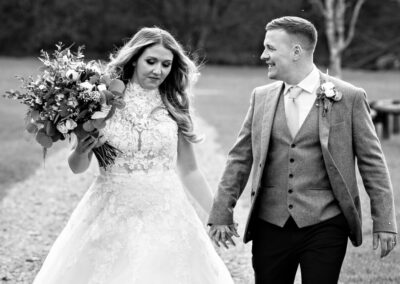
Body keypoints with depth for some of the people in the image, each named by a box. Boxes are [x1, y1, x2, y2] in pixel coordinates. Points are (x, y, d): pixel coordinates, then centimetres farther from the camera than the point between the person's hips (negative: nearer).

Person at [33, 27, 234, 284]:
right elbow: (78, 167, 4)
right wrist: (81, 152, -17)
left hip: (164, 216, 1)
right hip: (111, 215, -1)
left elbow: (189, 170, 11)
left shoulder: (175, 108, 3)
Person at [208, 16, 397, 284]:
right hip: (270, 227, 3)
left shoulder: (349, 97, -3)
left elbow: (372, 162, 0)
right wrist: (221, 213, 7)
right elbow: (240, 158, 11)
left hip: (324, 228, -3)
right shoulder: (262, 97, 8)